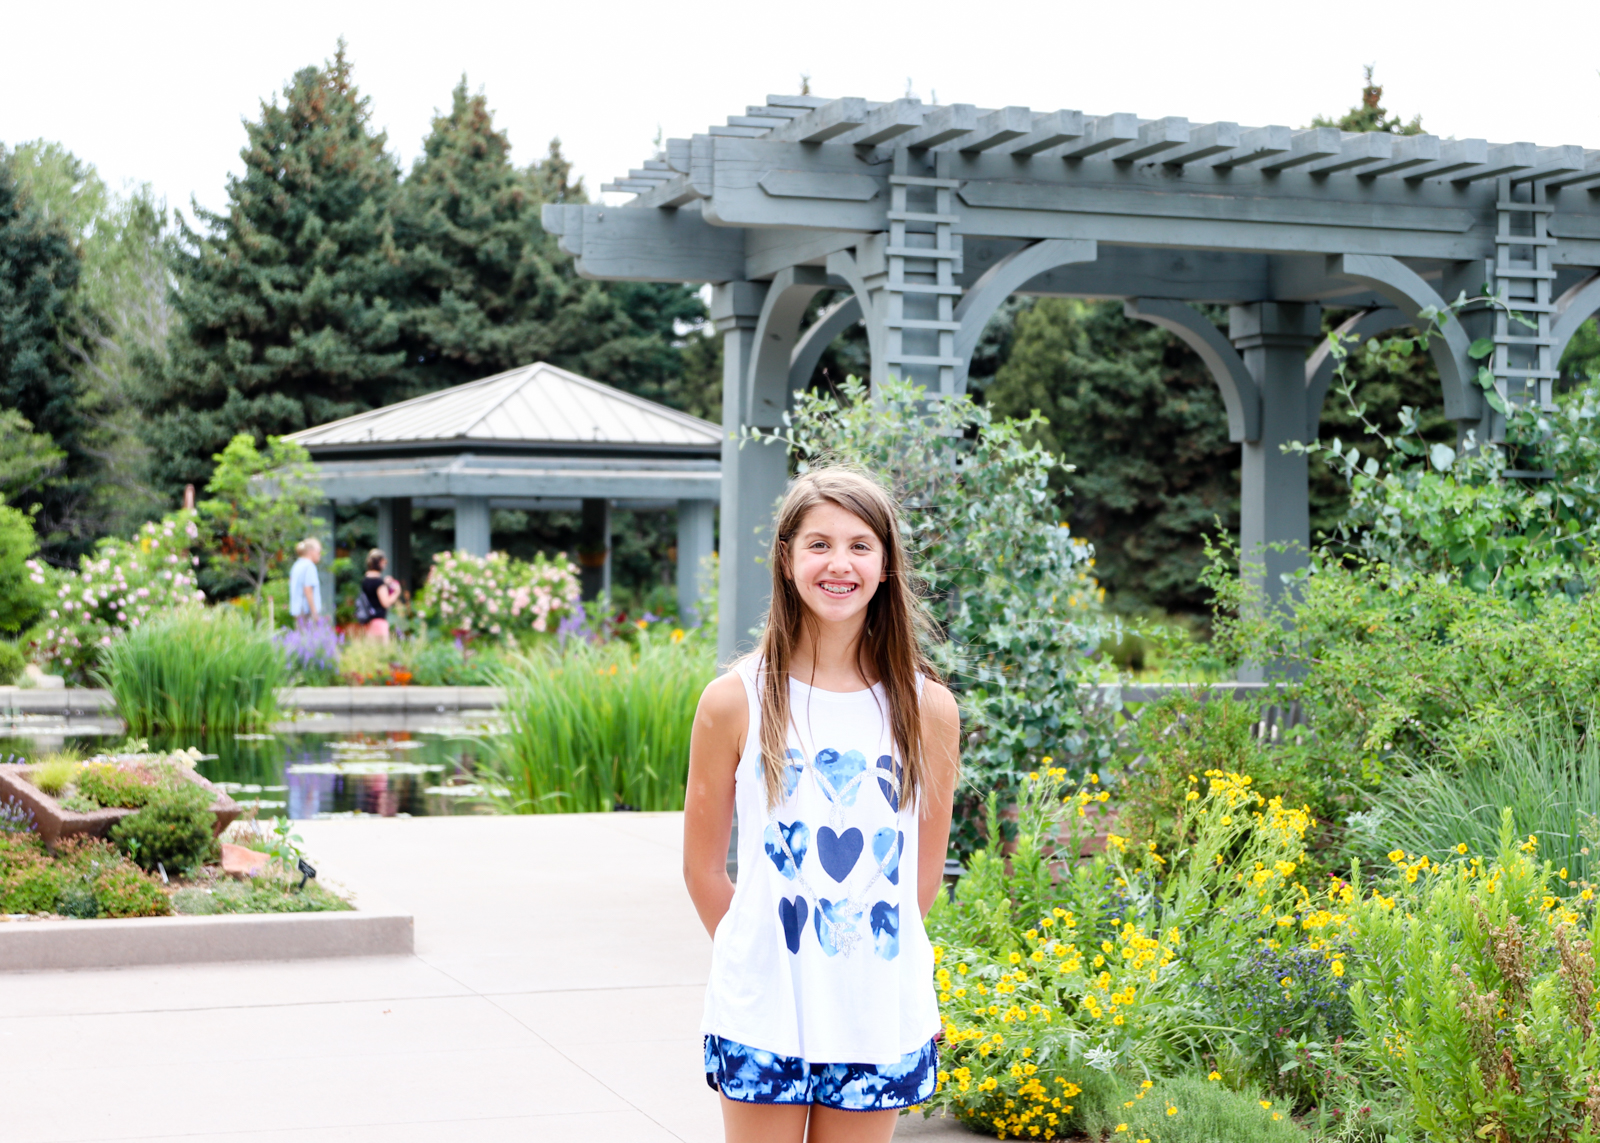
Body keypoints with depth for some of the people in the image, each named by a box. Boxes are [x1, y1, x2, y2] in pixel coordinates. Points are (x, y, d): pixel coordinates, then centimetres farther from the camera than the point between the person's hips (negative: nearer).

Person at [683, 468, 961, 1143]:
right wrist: (758, 960, 6)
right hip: (763, 1013, -1)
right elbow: (703, 865, 3)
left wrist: (865, 956, 10)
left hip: (879, 1017, 1)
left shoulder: (927, 708, 0)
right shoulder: (736, 701, -4)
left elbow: (925, 872, 9)